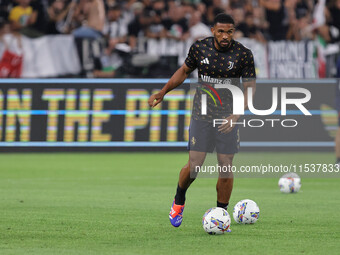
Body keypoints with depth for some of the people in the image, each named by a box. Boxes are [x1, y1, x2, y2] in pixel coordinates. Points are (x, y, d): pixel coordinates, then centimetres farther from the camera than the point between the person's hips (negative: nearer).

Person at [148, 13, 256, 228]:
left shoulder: (244, 54, -10)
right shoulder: (199, 48, -5)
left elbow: (250, 87, -7)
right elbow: (184, 71, 13)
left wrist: (237, 114, -20)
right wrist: (163, 92, 9)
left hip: (228, 118, 0)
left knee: (226, 168, -3)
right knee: (194, 167, -5)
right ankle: (179, 201, 24)